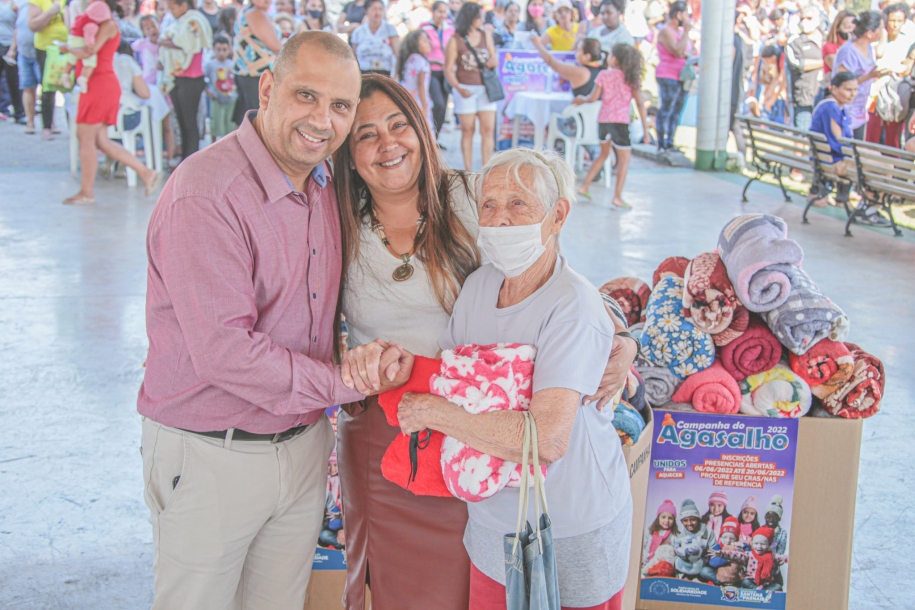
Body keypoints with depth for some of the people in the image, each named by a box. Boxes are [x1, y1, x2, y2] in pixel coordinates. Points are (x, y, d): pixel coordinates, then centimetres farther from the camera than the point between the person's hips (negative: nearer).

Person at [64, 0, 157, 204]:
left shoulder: (108, 25, -9)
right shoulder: (102, 25, 20)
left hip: (100, 85, -9)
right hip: (98, 86, 9)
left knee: (86, 139, -4)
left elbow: (88, 52, -18)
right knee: (100, 141, 10)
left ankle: (86, 192, 4)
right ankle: (145, 172, 13)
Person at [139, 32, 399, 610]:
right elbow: (223, 350, -26)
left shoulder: (326, 184, 4)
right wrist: (346, 382, -18)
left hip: (304, 447, 7)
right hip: (210, 459, -7)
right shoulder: (204, 194, -22)